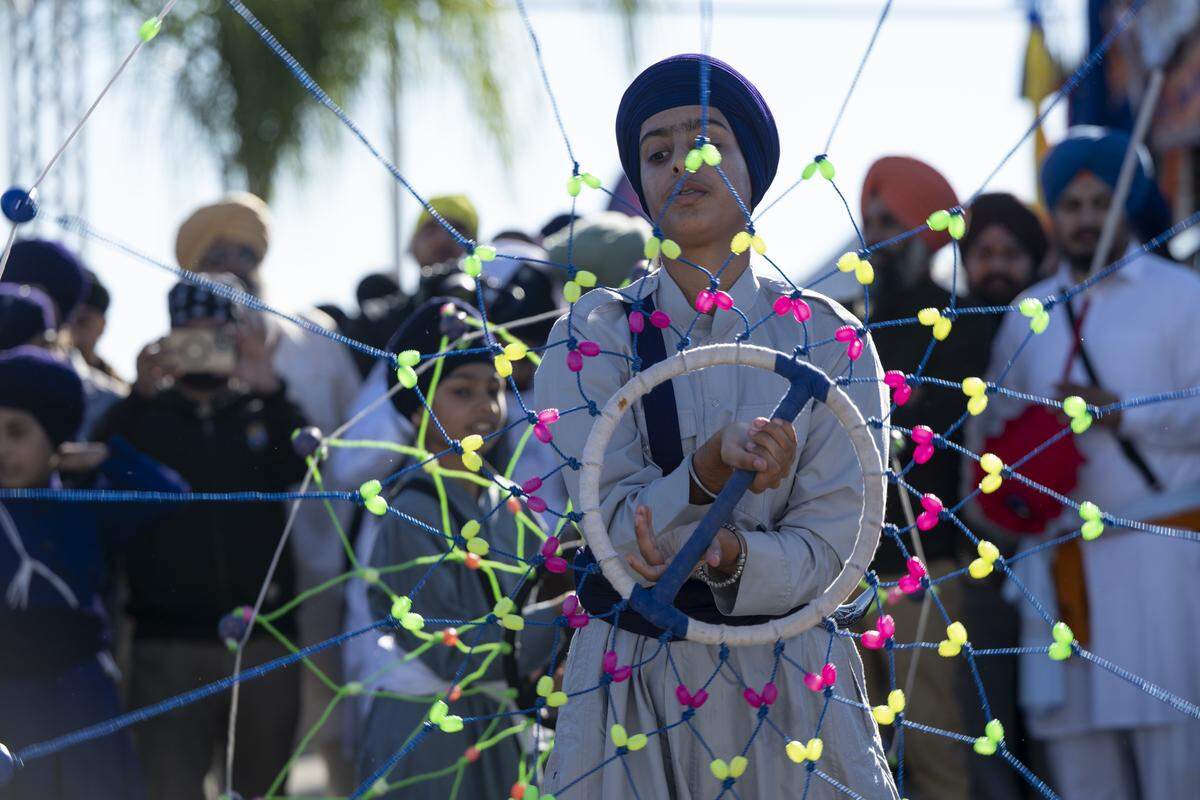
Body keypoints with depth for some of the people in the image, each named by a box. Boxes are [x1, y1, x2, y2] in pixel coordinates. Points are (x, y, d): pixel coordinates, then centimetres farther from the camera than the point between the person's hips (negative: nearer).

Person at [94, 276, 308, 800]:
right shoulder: (144, 416, 7)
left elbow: (301, 470, -11)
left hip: (263, 637, 2)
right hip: (168, 642, -2)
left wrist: (269, 389, -27)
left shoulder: (264, 414, 10)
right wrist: (141, 395, -28)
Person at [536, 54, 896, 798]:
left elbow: (832, 548, -6)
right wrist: (708, 472, -31)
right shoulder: (591, 339, -2)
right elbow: (620, 527, -12)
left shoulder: (829, 340, -1)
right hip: (635, 681, 0)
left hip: (789, 678, 1)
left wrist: (728, 557, -25)